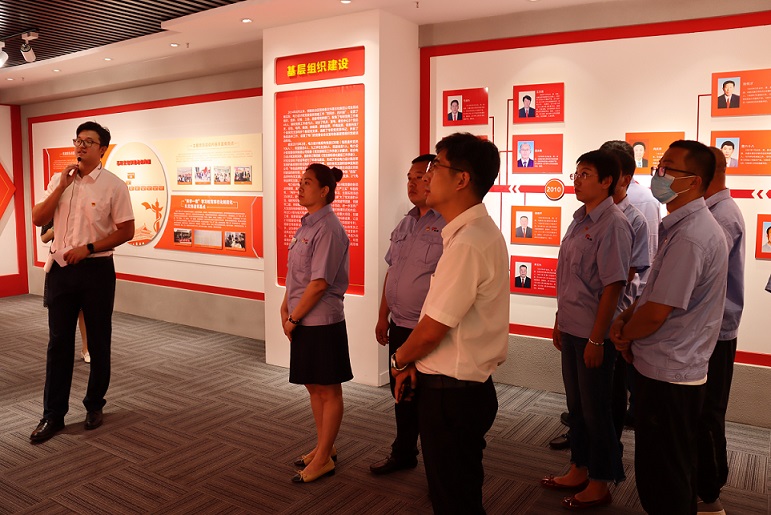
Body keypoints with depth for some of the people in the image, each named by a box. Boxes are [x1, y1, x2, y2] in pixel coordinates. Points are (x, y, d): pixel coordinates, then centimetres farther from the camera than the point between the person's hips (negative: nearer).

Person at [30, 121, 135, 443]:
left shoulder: (113, 185, -7)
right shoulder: (59, 180, 7)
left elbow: (126, 232, -8)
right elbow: (38, 219, 1)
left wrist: (88, 248, -15)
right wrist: (61, 187, -8)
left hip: (96, 269, -3)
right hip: (61, 268, 4)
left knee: (98, 342, 8)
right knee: (59, 342, 7)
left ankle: (94, 406, 25)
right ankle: (53, 415, 17)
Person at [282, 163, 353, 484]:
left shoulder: (327, 229, -17)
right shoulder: (307, 225, 10)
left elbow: (319, 283, -21)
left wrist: (293, 318, -14)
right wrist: (286, 308, 5)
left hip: (321, 321, -9)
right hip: (303, 321, 9)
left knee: (328, 390, 6)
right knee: (313, 387, 19)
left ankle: (324, 458, 19)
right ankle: (325, 447, 35)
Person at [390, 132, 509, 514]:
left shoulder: (467, 244, -25)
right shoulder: (478, 231, 7)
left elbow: (432, 330, -21)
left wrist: (400, 359, -1)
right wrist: (413, 361, 4)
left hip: (452, 393, -9)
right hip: (465, 386, 9)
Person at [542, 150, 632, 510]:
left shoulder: (613, 224, -16)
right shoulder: (580, 220, 8)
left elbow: (612, 286, -19)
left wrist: (596, 339, -18)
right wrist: (560, 321, 16)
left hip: (593, 334, -8)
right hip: (571, 329, 8)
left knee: (595, 410, 7)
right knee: (576, 404, 19)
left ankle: (599, 485, 25)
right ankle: (579, 471, 36)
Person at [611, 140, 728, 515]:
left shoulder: (689, 237, -23)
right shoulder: (686, 225, 10)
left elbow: (656, 313, -23)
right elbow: (657, 290, 16)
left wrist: (624, 335, -5)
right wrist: (625, 319, 0)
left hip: (667, 374, -10)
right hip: (676, 369, 10)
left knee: (661, 480, 6)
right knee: (676, 472, 24)